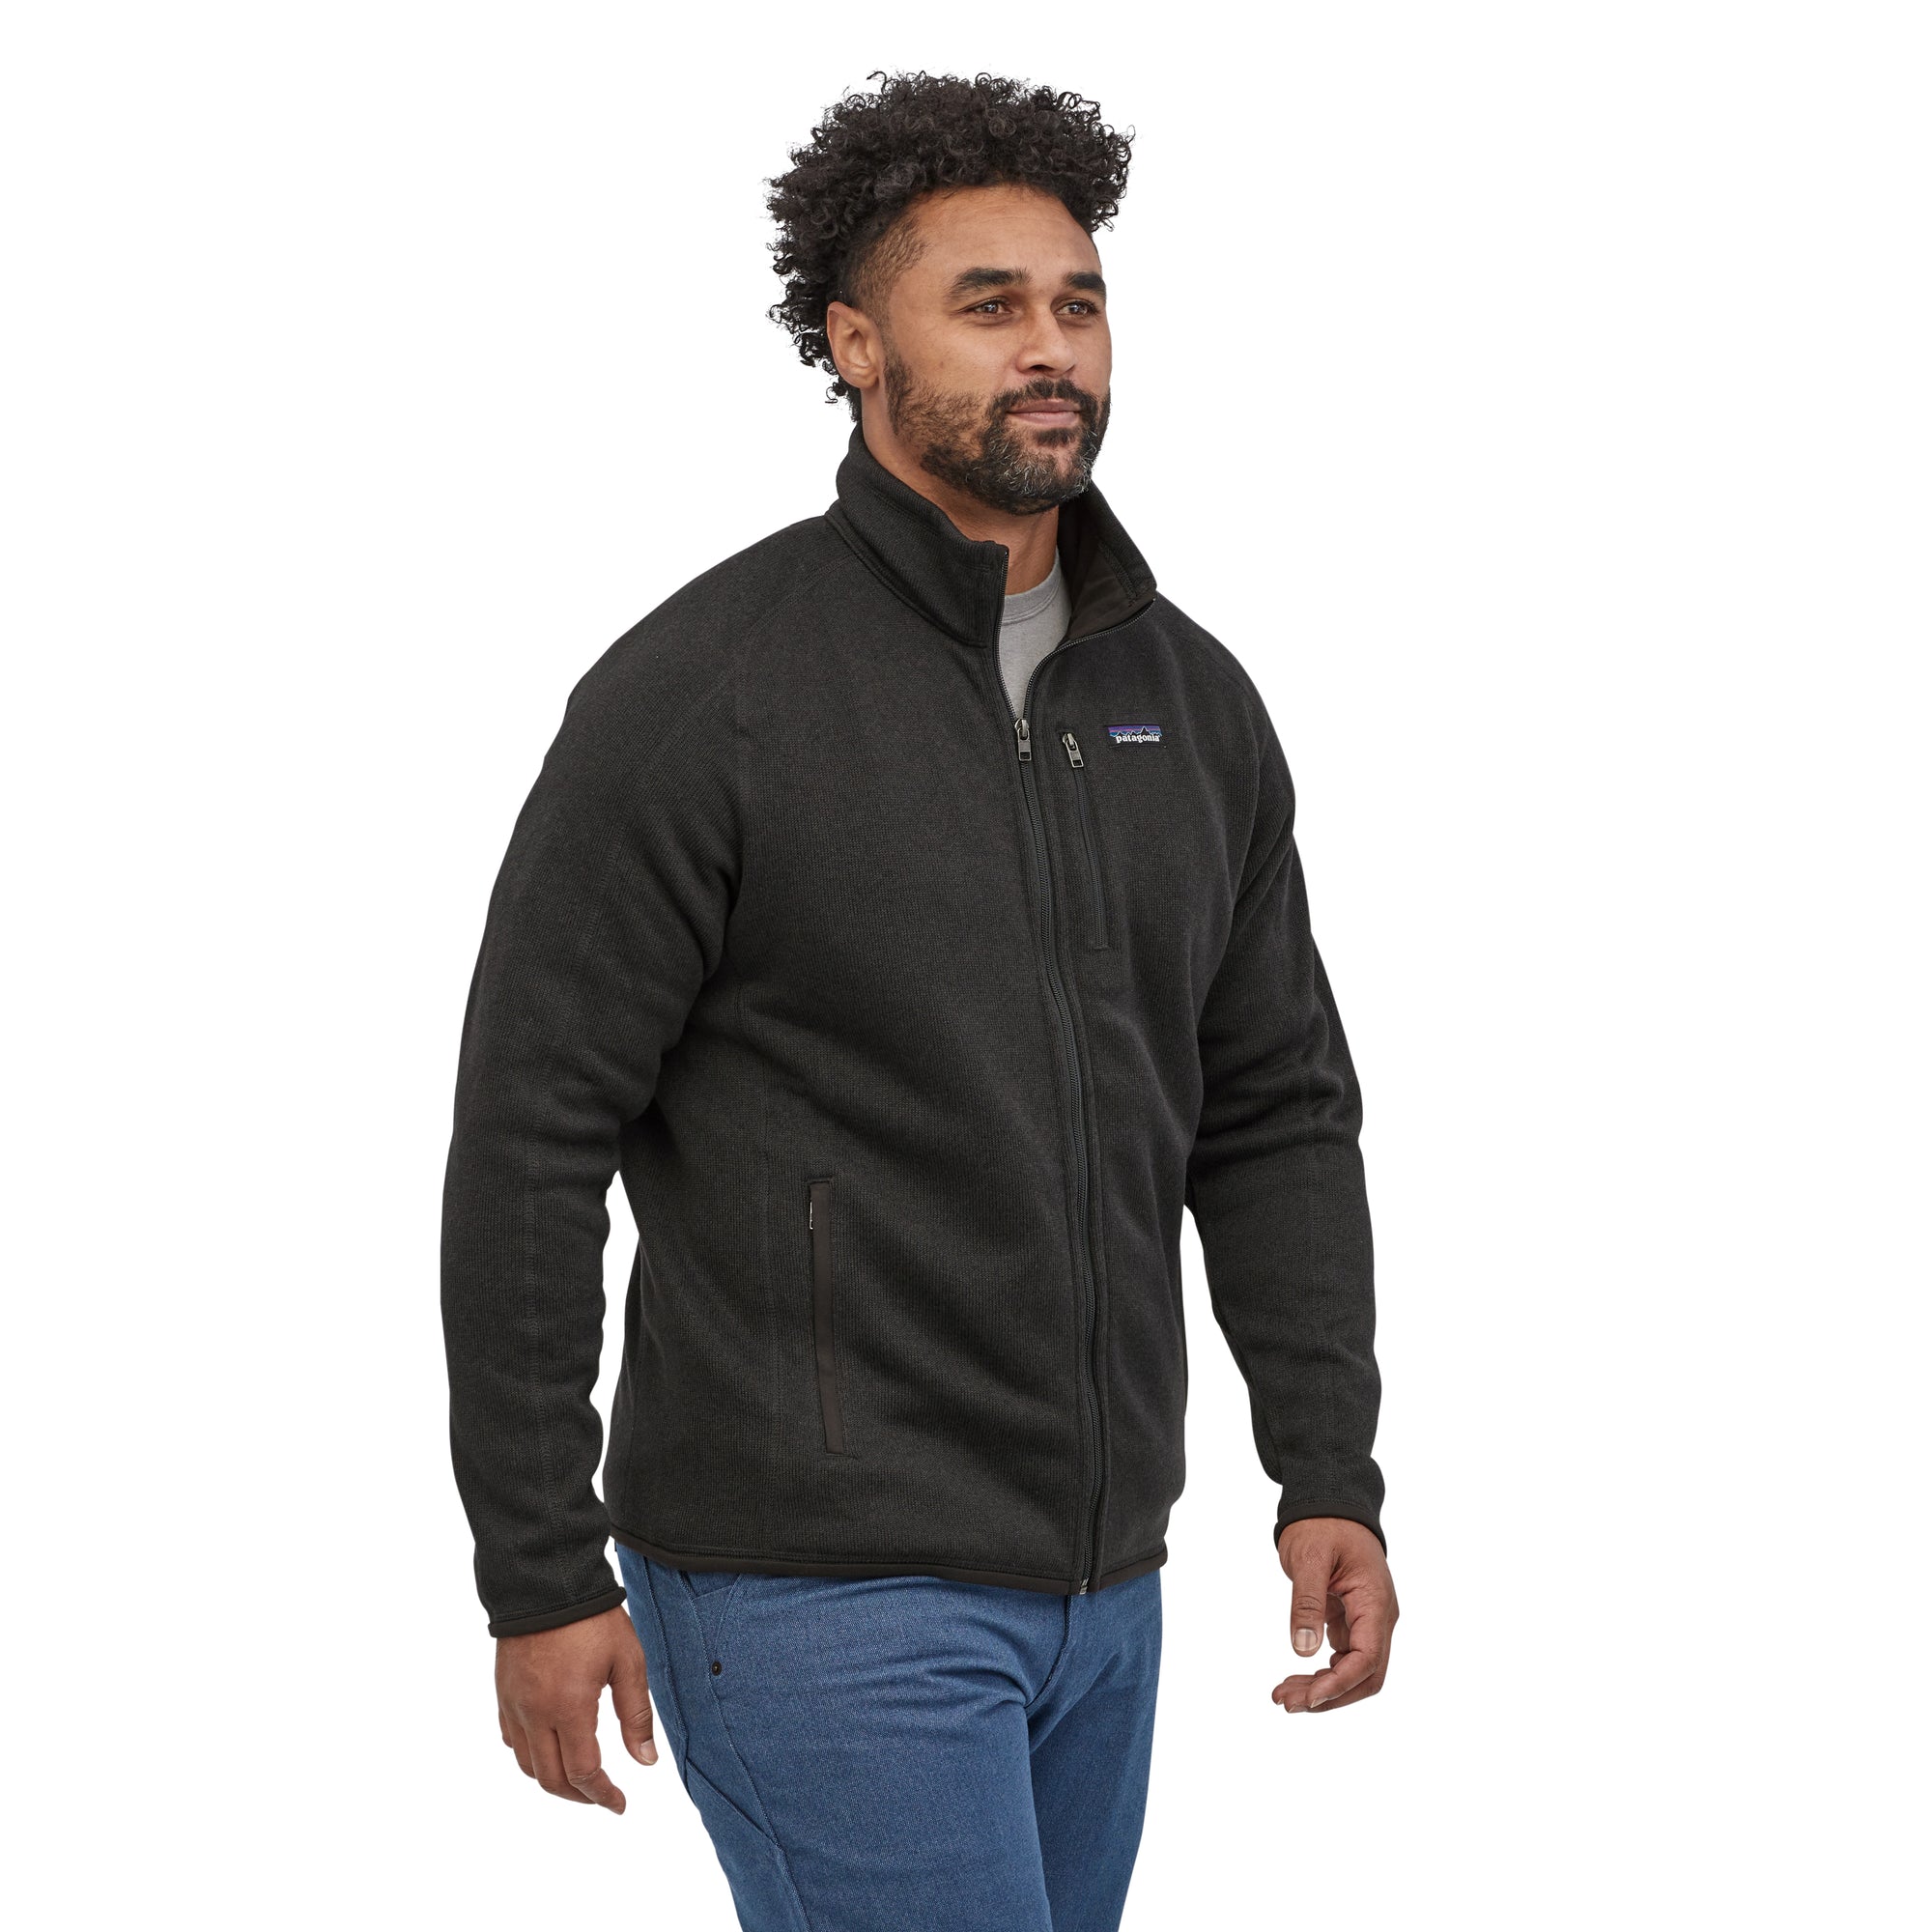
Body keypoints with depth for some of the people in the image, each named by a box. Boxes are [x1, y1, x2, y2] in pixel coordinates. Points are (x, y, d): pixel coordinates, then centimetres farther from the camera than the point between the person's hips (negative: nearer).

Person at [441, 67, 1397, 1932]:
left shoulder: (1193, 699, 9)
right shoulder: (702, 692, -10)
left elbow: (1279, 1110, 15)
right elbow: (528, 1139, -10)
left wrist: (1329, 1479, 7)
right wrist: (541, 1571, -11)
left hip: (1101, 1577, 7)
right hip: (818, 1584, -7)